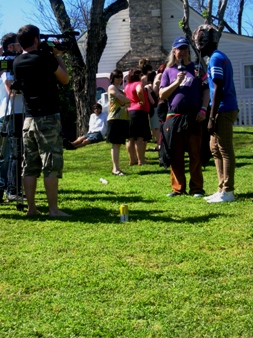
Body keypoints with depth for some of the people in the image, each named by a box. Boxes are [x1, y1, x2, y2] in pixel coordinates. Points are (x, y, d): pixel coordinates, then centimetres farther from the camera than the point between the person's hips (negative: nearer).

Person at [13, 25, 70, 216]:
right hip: (48, 118, -6)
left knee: (30, 166, 8)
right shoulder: (44, 58, -11)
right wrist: (57, 56, 11)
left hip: (29, 119, 7)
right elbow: (65, 79, 1)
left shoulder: (17, 63, 8)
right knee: (51, 165, -4)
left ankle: (31, 208, 11)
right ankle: (53, 209, -5)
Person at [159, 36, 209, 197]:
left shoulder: (197, 68, 9)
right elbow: (162, 95, 6)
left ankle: (197, 188, 5)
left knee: (195, 154, -1)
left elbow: (206, 90, 6)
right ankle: (178, 187, 12)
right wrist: (177, 82, -8)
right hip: (174, 118, 2)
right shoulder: (169, 71, 11)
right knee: (176, 156, 4)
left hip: (194, 117, -1)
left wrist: (203, 109, -7)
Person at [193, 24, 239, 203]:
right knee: (216, 148, 14)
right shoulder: (221, 57, 18)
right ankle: (222, 188, 18)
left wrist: (212, 117, -18)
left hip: (223, 110, -10)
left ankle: (228, 191, -2)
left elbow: (218, 90, -18)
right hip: (227, 108, 10)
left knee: (225, 150, -6)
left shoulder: (216, 59, -12)